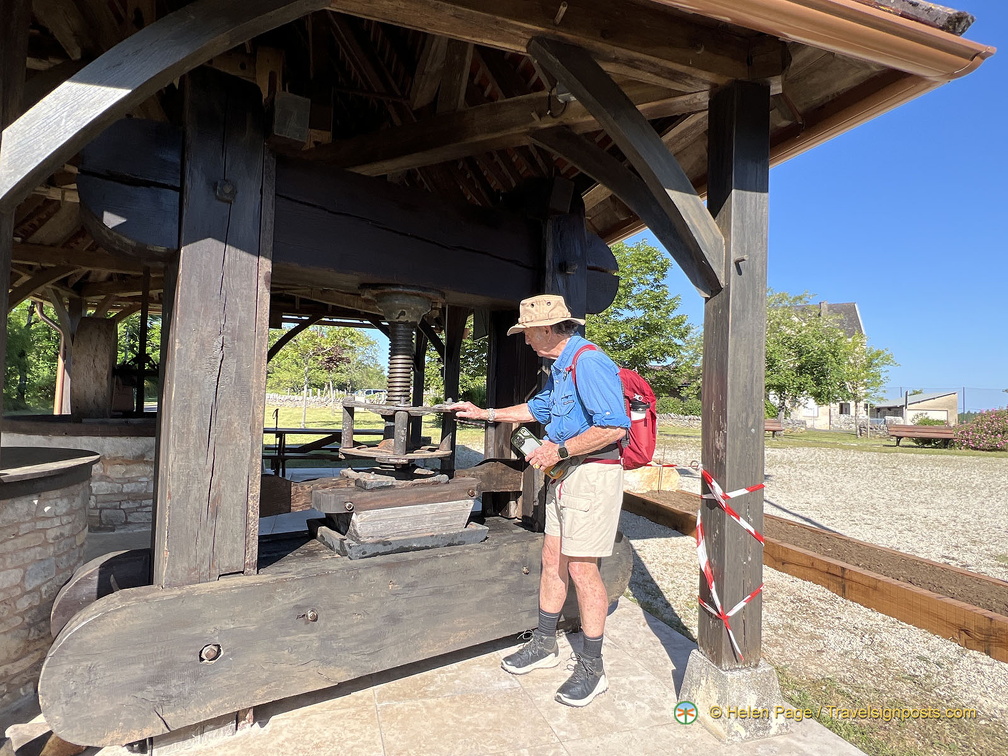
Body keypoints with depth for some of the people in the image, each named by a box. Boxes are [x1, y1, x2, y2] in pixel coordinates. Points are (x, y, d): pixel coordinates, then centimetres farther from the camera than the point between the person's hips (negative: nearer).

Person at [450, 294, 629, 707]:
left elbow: (615, 426, -27)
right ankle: (545, 644, 30)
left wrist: (559, 450, -21)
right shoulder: (560, 367, 15)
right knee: (552, 559, 14)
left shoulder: (589, 362, -19)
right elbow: (538, 408, 30)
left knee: (581, 567, -4)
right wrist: (484, 414, 30)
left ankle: (592, 666, 12)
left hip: (593, 474, -10)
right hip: (565, 473, 10)